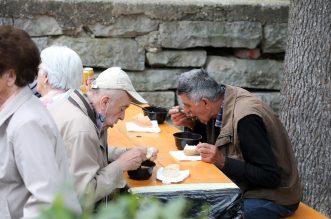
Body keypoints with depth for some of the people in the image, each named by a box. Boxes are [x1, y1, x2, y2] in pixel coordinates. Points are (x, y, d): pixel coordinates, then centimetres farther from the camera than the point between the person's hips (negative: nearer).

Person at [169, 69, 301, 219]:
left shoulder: (246, 118, -27)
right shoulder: (224, 97, -3)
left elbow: (270, 177, -25)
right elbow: (216, 138, 18)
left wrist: (222, 161, -30)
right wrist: (190, 123, -1)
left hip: (271, 198, -8)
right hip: (245, 186, 8)